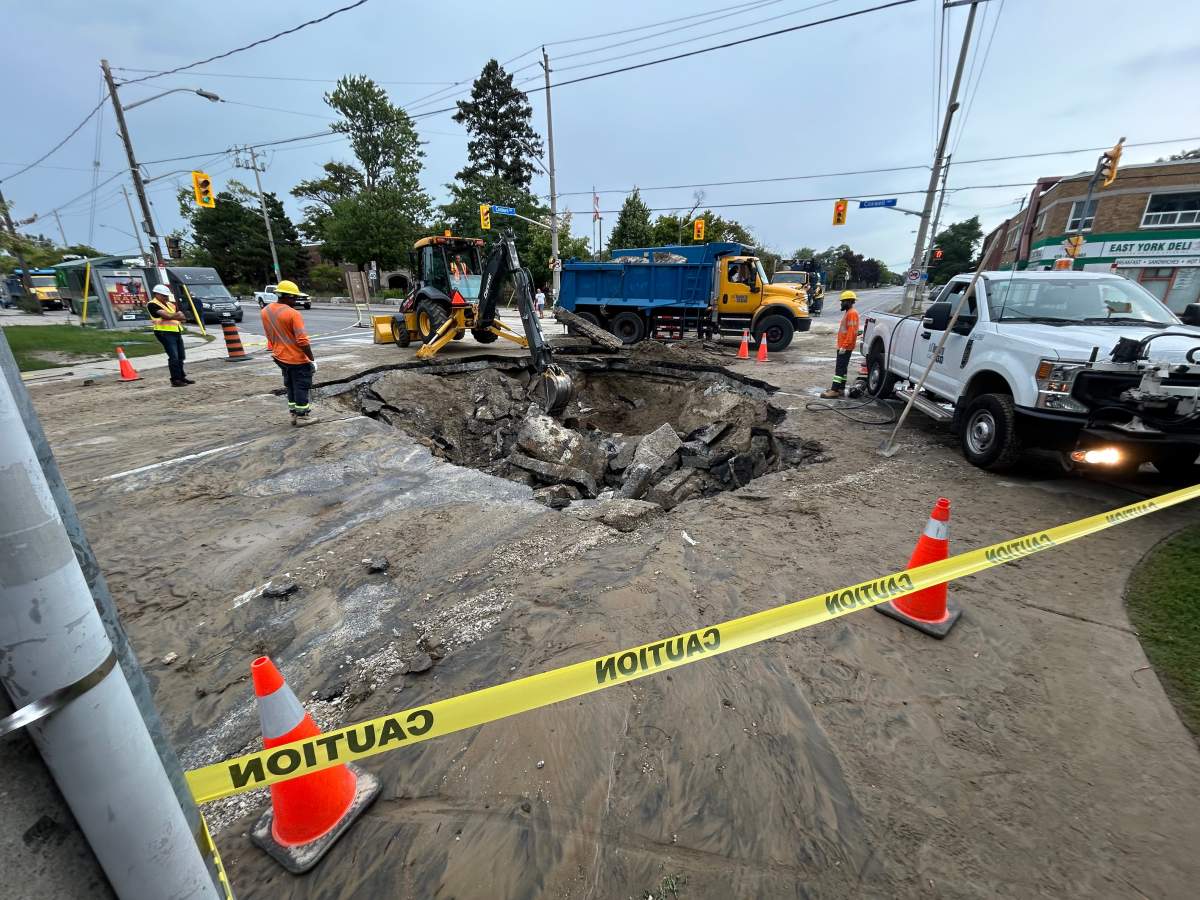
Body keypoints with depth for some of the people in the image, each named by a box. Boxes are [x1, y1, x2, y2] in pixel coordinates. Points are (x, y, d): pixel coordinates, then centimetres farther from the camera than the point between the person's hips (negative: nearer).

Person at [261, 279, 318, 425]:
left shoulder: (265, 311, 3)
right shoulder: (293, 314, -20)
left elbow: (269, 335, 12)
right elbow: (302, 341, -22)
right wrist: (312, 359, -14)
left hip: (280, 357, 7)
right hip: (298, 358, -7)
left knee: (290, 386, 19)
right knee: (301, 386, 4)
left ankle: (294, 414, 25)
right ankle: (302, 416, 11)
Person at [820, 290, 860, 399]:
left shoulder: (852, 313, -14)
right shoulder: (848, 312, 17)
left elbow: (852, 332, -22)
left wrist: (844, 346, -25)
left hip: (846, 347, -10)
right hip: (843, 346, 10)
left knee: (840, 368, -11)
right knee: (842, 368, 12)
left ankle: (834, 390, -12)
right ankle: (841, 389, 18)